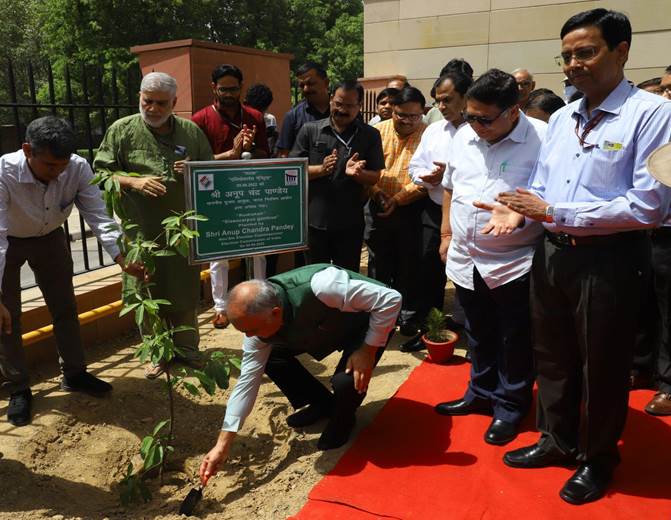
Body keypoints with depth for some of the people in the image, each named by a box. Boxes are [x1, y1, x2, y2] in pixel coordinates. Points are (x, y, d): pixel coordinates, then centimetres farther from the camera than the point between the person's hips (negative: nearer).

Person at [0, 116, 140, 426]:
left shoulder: (78, 168, -29)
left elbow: (98, 216, -27)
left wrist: (121, 257, -41)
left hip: (49, 238, 4)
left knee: (65, 307, 11)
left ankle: (74, 374, 30)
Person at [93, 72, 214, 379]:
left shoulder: (191, 131, 7)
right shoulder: (122, 130, 0)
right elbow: (101, 172, 1)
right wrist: (133, 182, -17)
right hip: (142, 230, -2)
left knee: (185, 291, 11)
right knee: (148, 294, 6)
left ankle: (187, 349, 30)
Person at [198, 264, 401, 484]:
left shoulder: (318, 286, -43)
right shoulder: (257, 319, -21)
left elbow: (390, 299, -34)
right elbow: (247, 381, -14)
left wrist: (368, 351, -29)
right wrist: (222, 446, -13)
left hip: (369, 323, -5)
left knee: (346, 381, -31)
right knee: (269, 356, -8)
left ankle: (343, 419, 7)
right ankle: (321, 403, 15)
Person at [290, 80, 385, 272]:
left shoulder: (370, 135, 2)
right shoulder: (309, 130, 1)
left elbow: (375, 177, 1)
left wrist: (356, 173, -20)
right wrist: (320, 169, -17)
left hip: (350, 223, 0)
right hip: (314, 220, 0)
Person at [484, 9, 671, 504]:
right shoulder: (561, 117, 9)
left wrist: (555, 212, -21)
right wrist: (521, 211, -8)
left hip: (610, 261, -6)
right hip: (552, 254, 7)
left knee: (602, 368, 12)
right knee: (552, 357, 19)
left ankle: (598, 459, 35)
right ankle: (557, 441, 42)